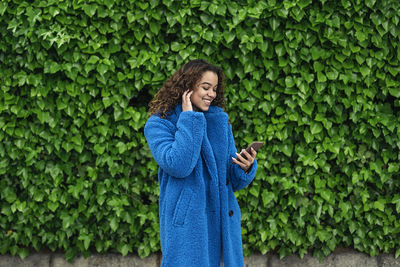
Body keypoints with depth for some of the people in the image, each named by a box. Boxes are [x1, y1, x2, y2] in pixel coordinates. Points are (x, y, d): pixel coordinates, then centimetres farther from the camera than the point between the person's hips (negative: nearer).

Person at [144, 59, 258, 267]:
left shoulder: (220, 122, 12)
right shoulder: (159, 124, -2)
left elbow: (234, 180, 13)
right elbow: (178, 165, -20)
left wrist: (246, 168, -10)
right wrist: (188, 119, -12)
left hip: (222, 224, 5)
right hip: (186, 225, -4)